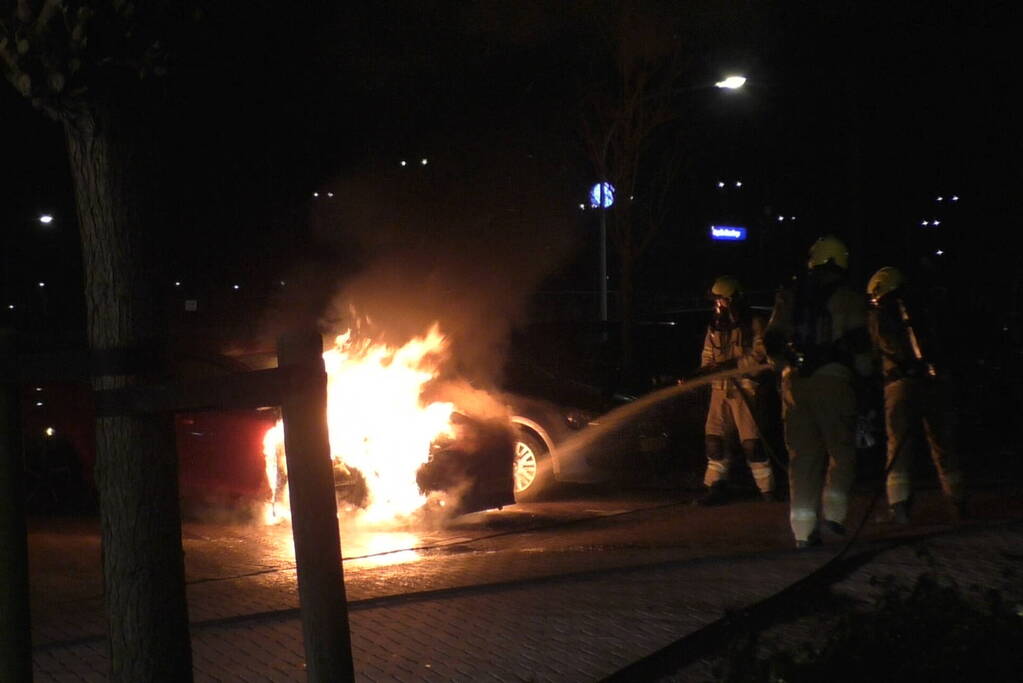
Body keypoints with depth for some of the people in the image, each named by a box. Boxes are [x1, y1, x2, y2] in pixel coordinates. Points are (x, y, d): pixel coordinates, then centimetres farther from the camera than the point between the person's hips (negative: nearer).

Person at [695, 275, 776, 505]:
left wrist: (731, 364, -19)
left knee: (751, 441, -8)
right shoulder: (715, 327, 15)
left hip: (745, 389, -6)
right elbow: (707, 357, 18)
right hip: (721, 389, 6)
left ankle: (767, 488, 3)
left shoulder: (754, 324, -3)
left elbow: (760, 356, -11)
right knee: (713, 438, 0)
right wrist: (704, 371, -4)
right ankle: (717, 487, 7)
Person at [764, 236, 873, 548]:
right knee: (841, 450, 10)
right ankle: (834, 511, -2)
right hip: (833, 381, -4)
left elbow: (772, 341, 15)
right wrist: (864, 372, 11)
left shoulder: (789, 296, 14)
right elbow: (859, 343, -4)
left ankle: (803, 528, 2)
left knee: (803, 455, 6)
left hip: (795, 382, 4)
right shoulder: (848, 297, 2)